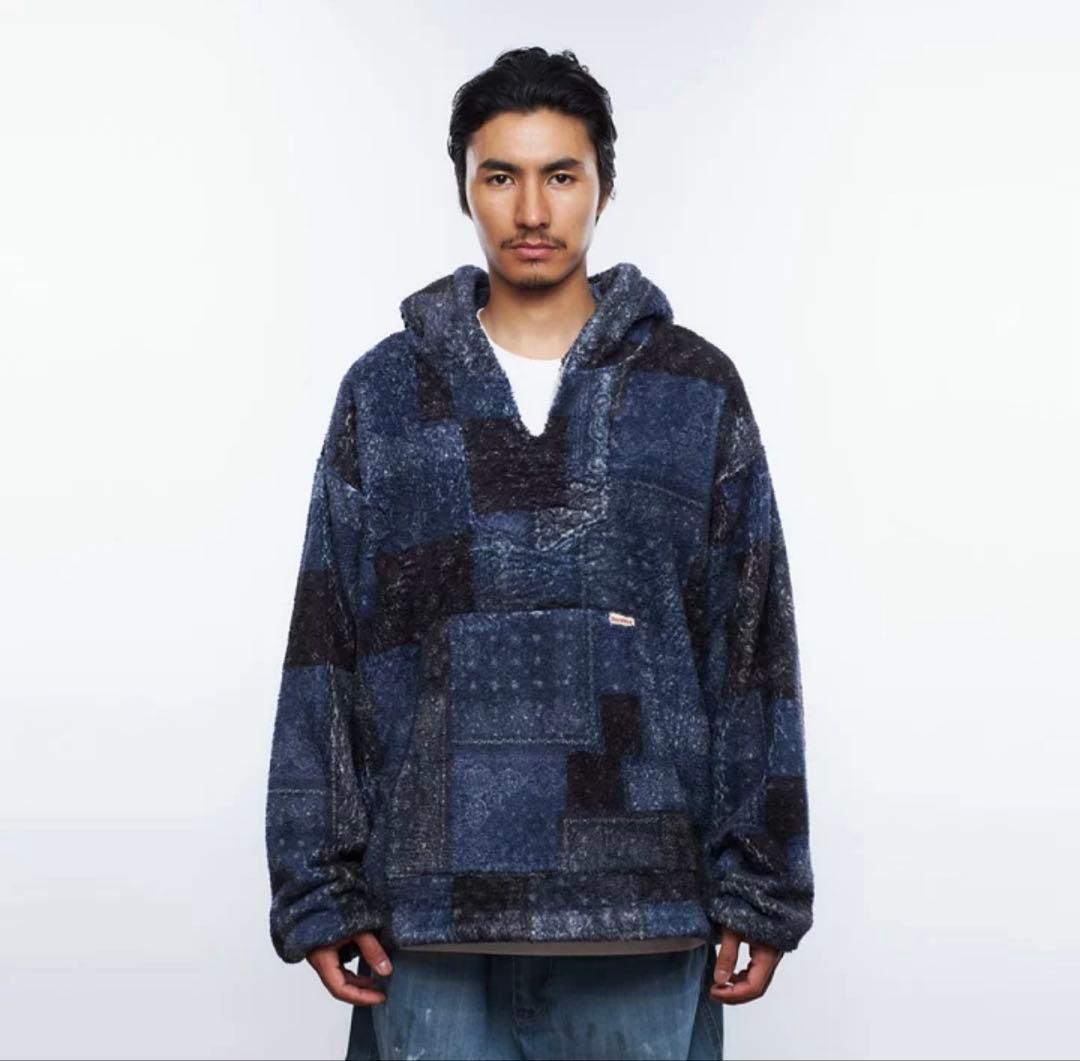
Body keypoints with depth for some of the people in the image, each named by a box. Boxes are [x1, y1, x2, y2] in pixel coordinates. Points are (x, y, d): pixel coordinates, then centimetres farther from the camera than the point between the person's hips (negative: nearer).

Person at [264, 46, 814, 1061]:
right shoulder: (385, 393, 7)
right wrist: (319, 890, 1)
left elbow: (753, 655, 5)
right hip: (430, 910, 1)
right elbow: (324, 654, 5)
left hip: (641, 908, 0)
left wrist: (758, 892, 1)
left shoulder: (697, 390, 5)